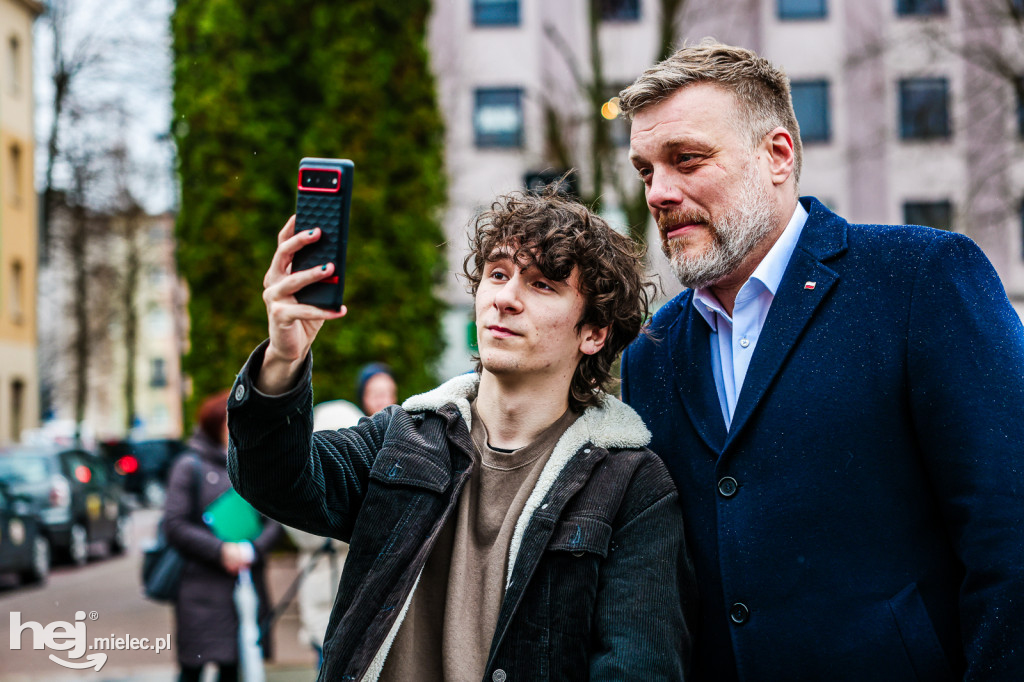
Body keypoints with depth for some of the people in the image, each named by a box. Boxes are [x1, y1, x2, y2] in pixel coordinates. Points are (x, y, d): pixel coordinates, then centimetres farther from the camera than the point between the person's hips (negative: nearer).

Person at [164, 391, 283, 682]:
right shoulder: (190, 466, -2)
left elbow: (274, 519, 7)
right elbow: (174, 524, -8)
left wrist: (252, 549, -11)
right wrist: (220, 550, -14)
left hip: (246, 584, 4)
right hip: (201, 587, -4)